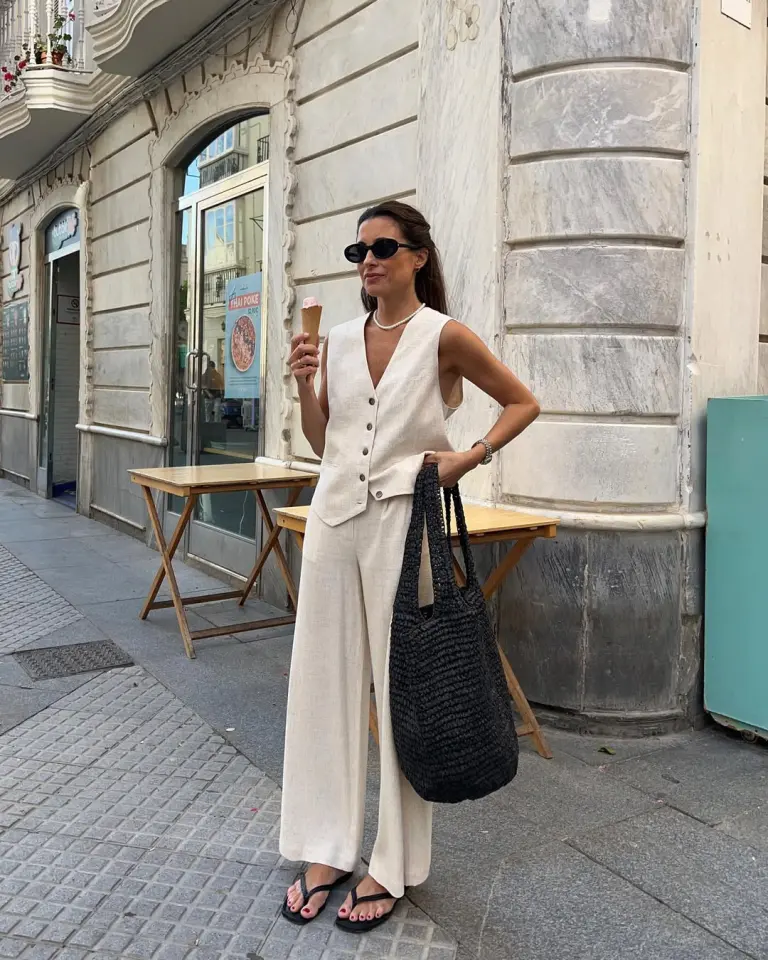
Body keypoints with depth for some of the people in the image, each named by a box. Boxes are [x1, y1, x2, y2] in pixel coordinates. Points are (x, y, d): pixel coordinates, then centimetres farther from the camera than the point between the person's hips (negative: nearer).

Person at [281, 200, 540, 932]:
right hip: (333, 514, 5)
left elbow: (523, 403, 3)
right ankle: (326, 849, 25)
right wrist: (304, 384, -2)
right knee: (325, 680, 9)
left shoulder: (443, 336, -4)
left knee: (400, 686, 3)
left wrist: (471, 457, -10)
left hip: (401, 518, -5)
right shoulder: (340, 339, 10)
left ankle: (392, 865, 19)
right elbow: (322, 442, 13)